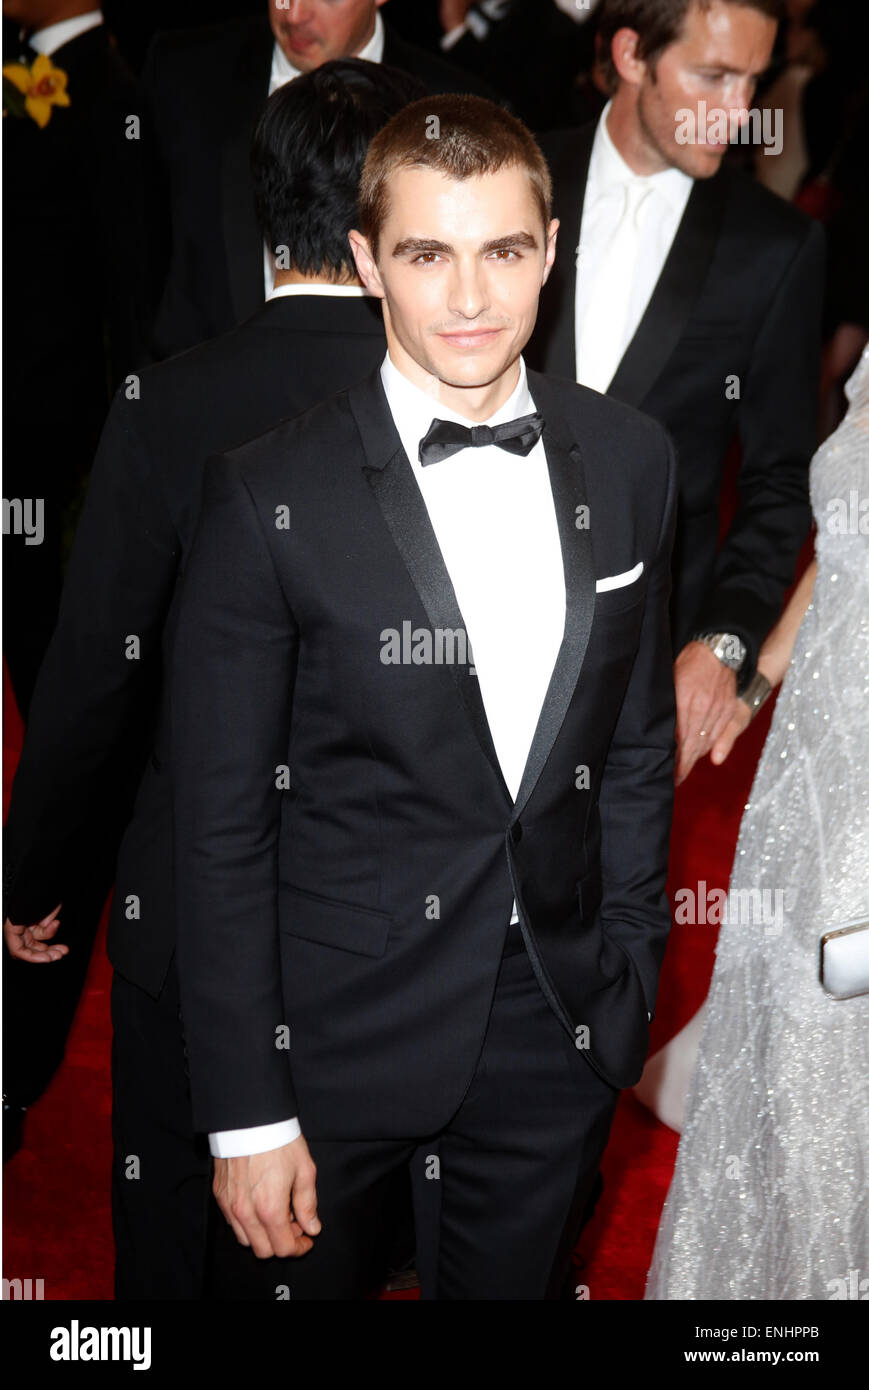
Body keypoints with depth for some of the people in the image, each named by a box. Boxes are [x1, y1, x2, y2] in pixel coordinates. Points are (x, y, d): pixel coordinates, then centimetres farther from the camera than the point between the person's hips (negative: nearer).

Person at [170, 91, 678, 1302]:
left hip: (559, 1028, 4)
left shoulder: (631, 463, -1)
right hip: (339, 1032, -3)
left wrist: (632, 975, 9)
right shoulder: (272, 498, -14)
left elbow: (637, 740, 9)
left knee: (515, 1285, 20)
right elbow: (222, 823, -11)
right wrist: (247, 1113, -10)